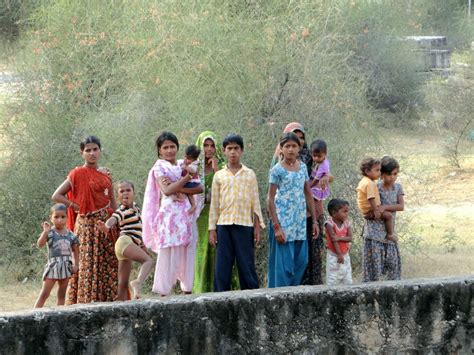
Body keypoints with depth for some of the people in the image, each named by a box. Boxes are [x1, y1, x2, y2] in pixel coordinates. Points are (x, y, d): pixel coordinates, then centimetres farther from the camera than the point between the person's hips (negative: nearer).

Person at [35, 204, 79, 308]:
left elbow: (75, 251, 14)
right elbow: (40, 244, -22)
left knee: (61, 295, 9)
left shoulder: (70, 235, 4)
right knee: (44, 294, -7)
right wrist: (45, 232, -31)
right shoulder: (50, 233, -7)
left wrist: (75, 264, 4)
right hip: (53, 266, -4)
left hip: (66, 267, 4)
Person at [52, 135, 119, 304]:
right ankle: (86, 301, -7)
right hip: (87, 225, -5)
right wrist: (77, 207, -10)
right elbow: (56, 196, -5)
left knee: (109, 264, 2)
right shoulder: (78, 174, -3)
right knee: (88, 264, -7)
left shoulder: (105, 174, 13)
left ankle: (107, 299, 5)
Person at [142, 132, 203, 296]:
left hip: (186, 213, 5)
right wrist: (187, 178, -9)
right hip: (169, 213, -5)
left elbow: (199, 188, 2)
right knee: (168, 255, -7)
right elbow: (167, 190, -15)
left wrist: (178, 187, -11)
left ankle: (187, 289, 8)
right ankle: (164, 292, -4)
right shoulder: (159, 168, 2)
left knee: (187, 254, 3)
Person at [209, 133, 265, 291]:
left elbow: (255, 202, 9)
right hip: (224, 225, 1)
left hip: (245, 225, -1)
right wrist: (212, 229, 5)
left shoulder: (249, 174, 9)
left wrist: (258, 225, 2)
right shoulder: (219, 176, 10)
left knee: (246, 265, -1)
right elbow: (214, 204, 11)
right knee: (222, 266, -1)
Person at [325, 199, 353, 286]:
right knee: (333, 279, -5)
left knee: (347, 280, 7)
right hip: (333, 255, -5)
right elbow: (334, 240, -19)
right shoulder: (330, 224, -15)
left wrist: (340, 238, -27)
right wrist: (339, 254, -23)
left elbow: (350, 238, -9)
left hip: (345, 255, 6)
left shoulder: (346, 224, 0)